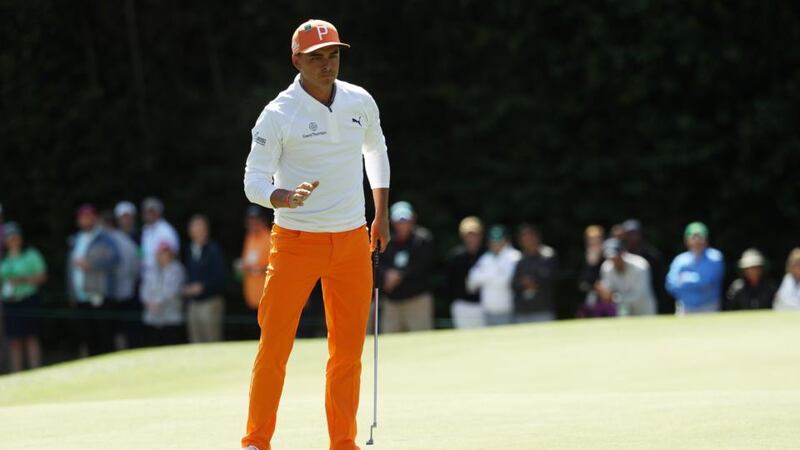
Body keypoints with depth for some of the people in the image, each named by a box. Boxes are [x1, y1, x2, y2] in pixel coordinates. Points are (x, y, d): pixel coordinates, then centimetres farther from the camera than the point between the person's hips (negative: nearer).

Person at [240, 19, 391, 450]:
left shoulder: (361, 102, 4)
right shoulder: (277, 115, -12)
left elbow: (375, 148, 23)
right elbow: (254, 180, -14)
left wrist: (381, 213, 20)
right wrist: (285, 197, -35)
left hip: (352, 241, 4)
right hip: (296, 241, -4)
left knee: (349, 350, 5)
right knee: (274, 345, -7)